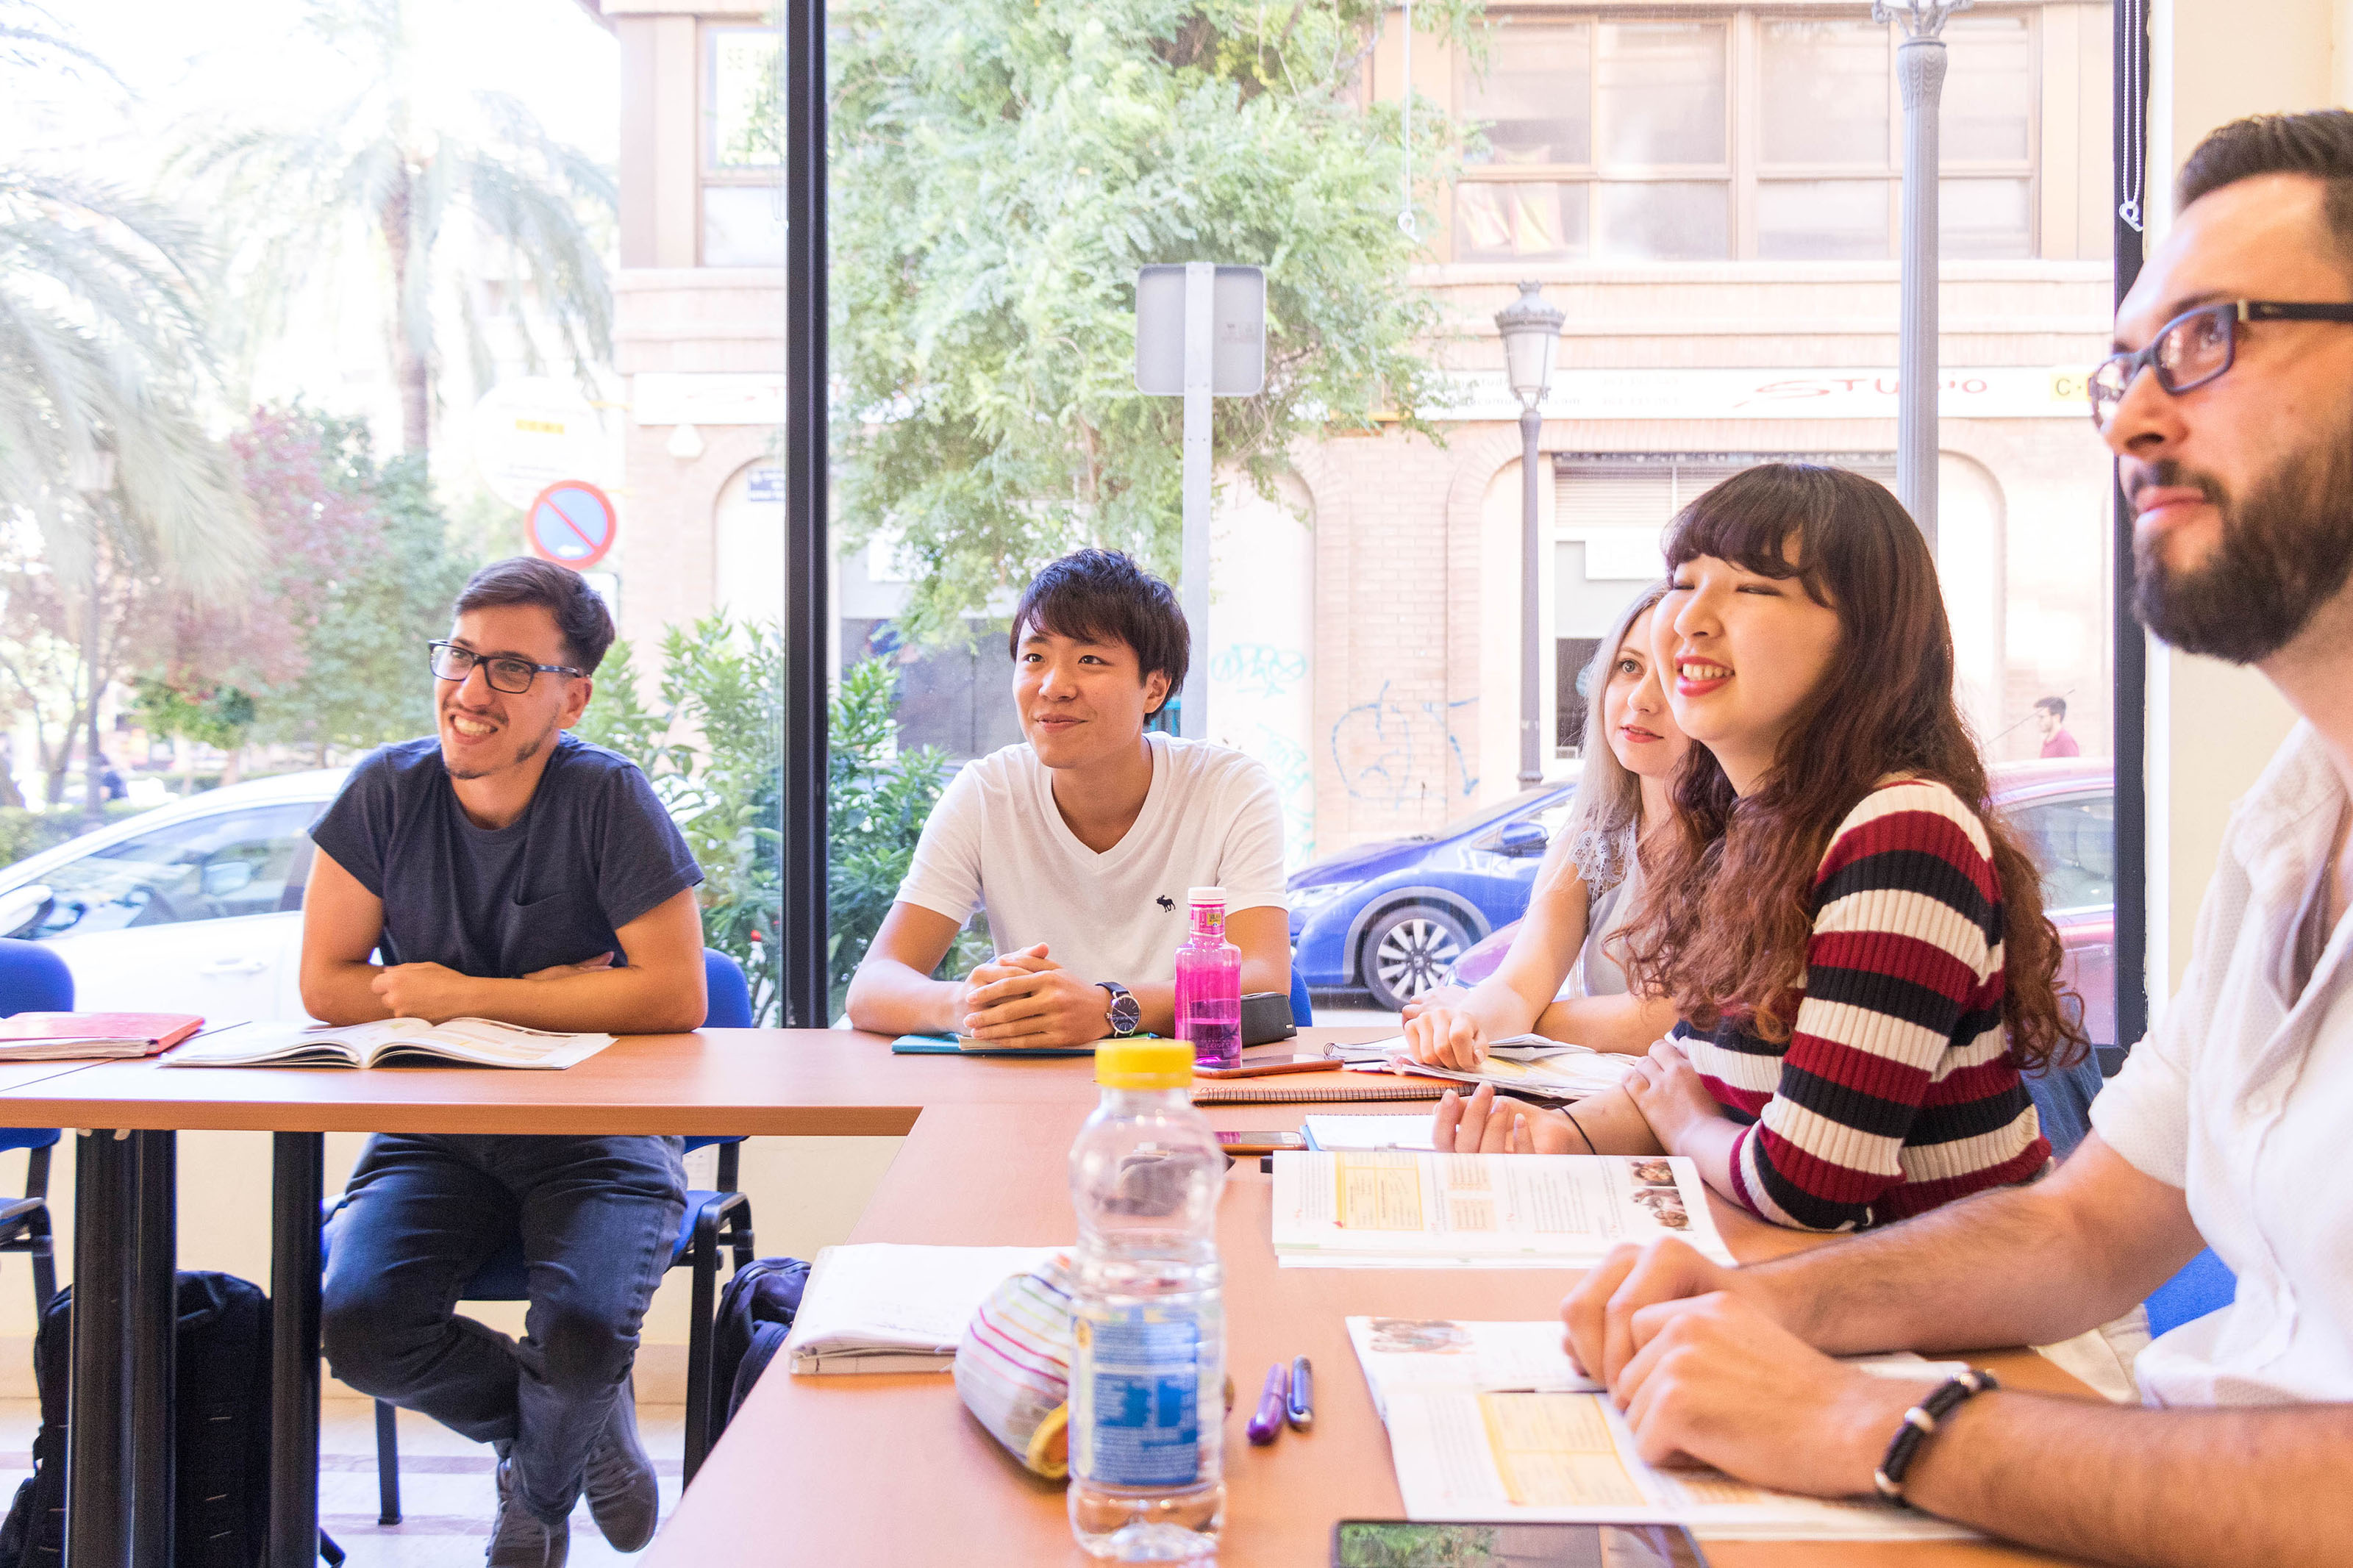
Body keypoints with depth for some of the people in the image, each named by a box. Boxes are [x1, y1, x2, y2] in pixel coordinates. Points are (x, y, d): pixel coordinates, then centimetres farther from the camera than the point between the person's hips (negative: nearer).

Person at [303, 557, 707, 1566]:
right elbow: (327, 987, -2)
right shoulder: (387, 792, -3)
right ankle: (590, 1424, 9)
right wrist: (544, 995, -11)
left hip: (598, 1132, -3)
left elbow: (675, 997, -19)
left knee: (581, 1337, -26)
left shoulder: (607, 796, -12)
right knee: (354, 1323, -21)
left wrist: (466, 996, -16)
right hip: (434, 1128, 3)